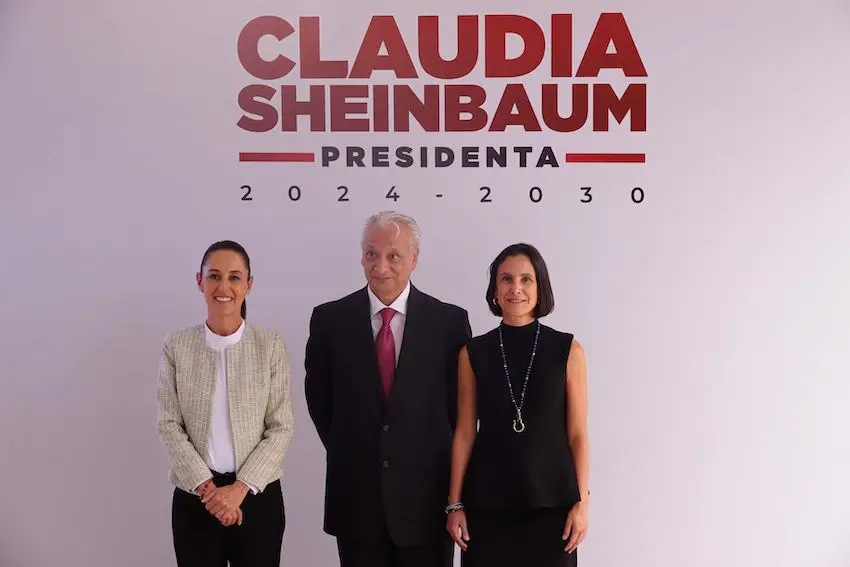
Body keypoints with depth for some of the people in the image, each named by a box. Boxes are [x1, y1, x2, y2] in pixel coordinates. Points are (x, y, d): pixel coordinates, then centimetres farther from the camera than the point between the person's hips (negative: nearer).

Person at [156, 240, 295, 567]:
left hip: (257, 493, 0)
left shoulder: (271, 345, -3)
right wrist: (205, 486, -12)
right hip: (194, 495, 1)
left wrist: (240, 487, -13)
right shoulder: (176, 347, 0)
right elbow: (169, 426, -2)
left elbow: (281, 428, -5)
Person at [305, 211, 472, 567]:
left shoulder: (450, 321, -4)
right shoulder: (330, 319, -1)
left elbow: (461, 403, 2)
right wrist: (345, 453, 8)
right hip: (355, 497, 1)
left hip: (427, 497, -1)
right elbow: (318, 397, 10)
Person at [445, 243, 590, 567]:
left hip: (551, 501, -1)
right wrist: (455, 504, 1)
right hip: (487, 503, 1)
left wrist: (581, 502, -4)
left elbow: (577, 433, 0)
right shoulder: (473, 354, 1)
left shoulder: (568, 350, -2)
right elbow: (465, 433, 3)